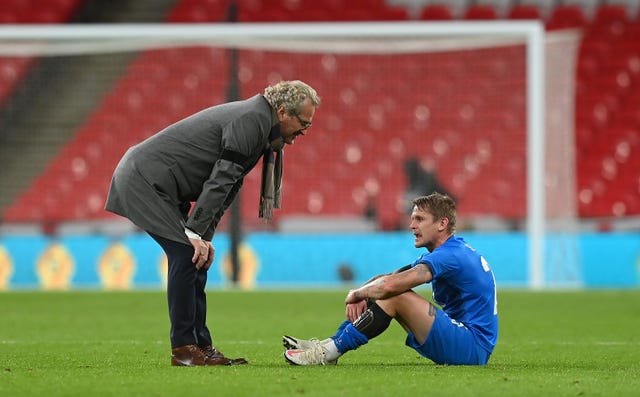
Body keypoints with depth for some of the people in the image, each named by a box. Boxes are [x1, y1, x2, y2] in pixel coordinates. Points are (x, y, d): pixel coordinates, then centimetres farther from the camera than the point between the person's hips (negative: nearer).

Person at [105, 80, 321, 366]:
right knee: (187, 255, -13)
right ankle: (183, 349, -9)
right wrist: (198, 232, -25)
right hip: (146, 179, -11)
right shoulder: (252, 120, -18)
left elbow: (227, 183, 14)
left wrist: (205, 235, 5)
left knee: (195, 259, 9)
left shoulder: (256, 121, 14)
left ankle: (201, 346, 11)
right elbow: (220, 179, -24)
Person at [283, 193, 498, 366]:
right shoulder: (455, 251, 16)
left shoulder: (449, 255, -17)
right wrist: (361, 295, -4)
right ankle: (328, 345, 3)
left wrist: (356, 294, -9)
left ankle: (330, 352, -14)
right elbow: (387, 280, 16)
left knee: (396, 296, -19)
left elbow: (390, 285, -28)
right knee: (389, 296, 9)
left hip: (472, 348, -10)